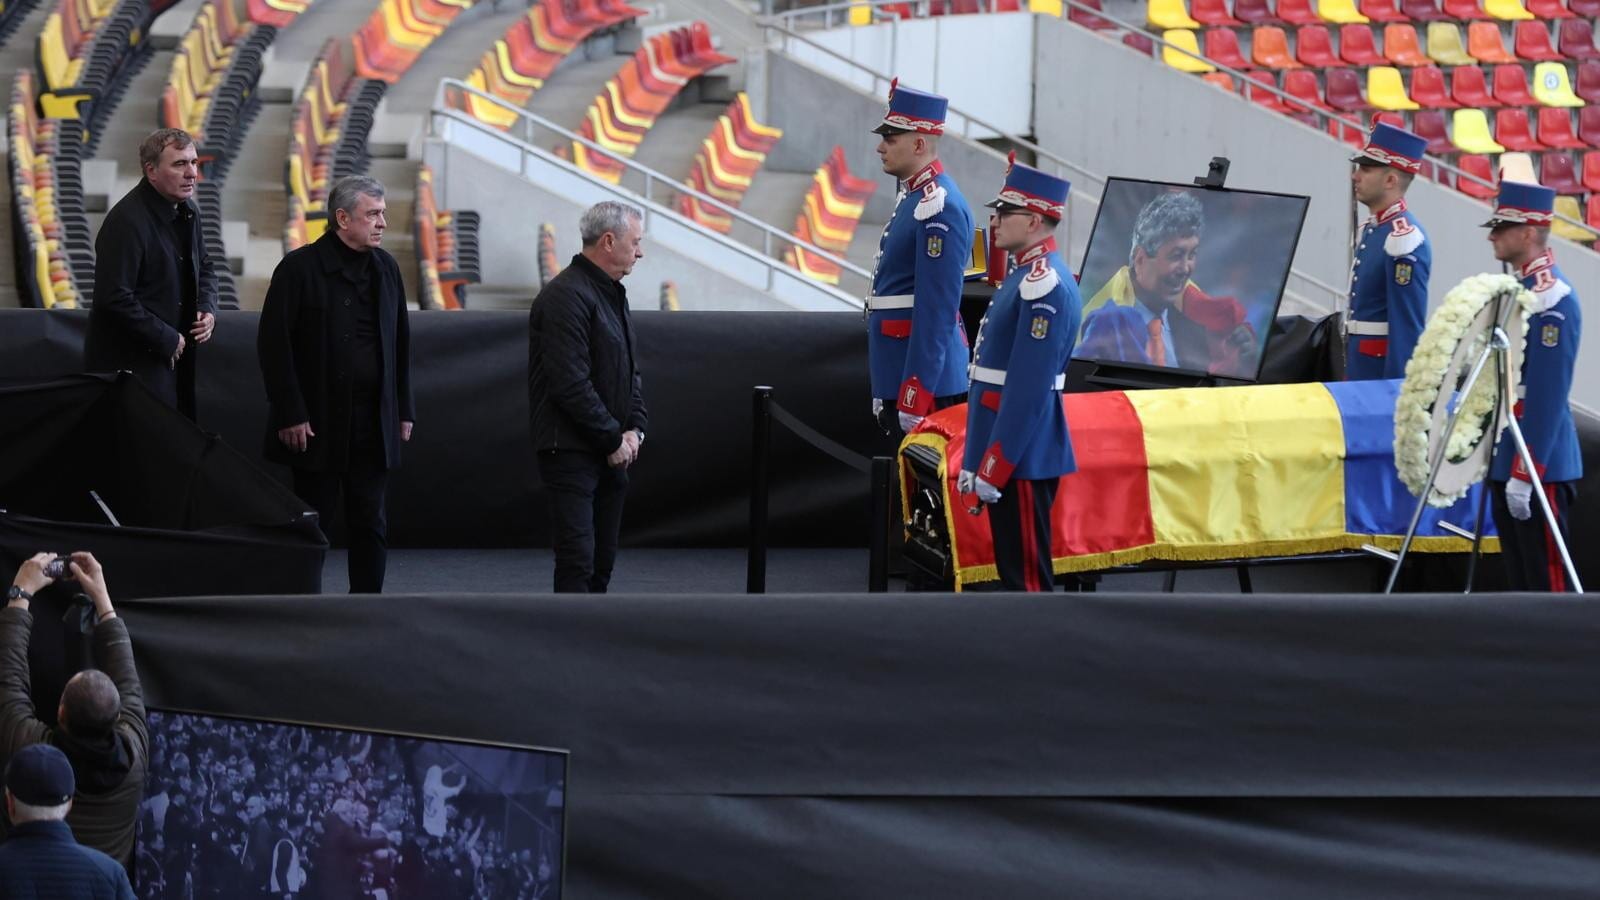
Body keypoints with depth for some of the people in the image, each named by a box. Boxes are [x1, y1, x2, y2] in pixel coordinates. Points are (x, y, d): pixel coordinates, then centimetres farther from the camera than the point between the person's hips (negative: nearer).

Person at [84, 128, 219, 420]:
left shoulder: (186, 210, 8)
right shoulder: (127, 221, -20)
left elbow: (203, 266, 23)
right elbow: (115, 298, -23)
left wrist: (207, 308, 2)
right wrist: (166, 339, -17)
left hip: (174, 357, 9)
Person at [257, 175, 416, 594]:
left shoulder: (385, 268, 9)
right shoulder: (300, 268, -8)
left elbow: (400, 343, 15)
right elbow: (273, 344, -10)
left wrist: (403, 410, 10)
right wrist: (290, 415, -14)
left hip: (374, 422, 5)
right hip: (317, 423, -5)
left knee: (370, 523, 5)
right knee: (314, 521, 2)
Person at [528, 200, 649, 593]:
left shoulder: (613, 294, 15)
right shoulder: (566, 296, -16)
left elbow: (631, 370, 20)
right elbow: (571, 384, -21)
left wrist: (634, 429, 4)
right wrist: (613, 439, -15)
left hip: (610, 455, 10)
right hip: (571, 453, -10)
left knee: (602, 561, 11)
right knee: (578, 561, -12)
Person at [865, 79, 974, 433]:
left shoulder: (939, 209, -17)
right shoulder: (912, 197, 15)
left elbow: (937, 310, -21)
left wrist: (913, 400, -23)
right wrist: (884, 392, 22)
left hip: (928, 376, -10)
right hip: (898, 375, 10)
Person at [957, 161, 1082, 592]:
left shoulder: (1045, 286, -17)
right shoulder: (1027, 278, 15)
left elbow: (1028, 388, -22)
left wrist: (993, 468, -21)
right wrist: (976, 461, 19)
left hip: (1022, 457, -10)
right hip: (1010, 456, 10)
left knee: (1027, 577, -6)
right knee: (1015, 572, 13)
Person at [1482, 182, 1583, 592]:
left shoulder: (1554, 299, -17)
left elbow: (1547, 397, -21)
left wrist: (1524, 476, -22)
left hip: (1540, 464, -10)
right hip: (1506, 458, 10)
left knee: (1548, 582, -6)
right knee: (1520, 579, 13)